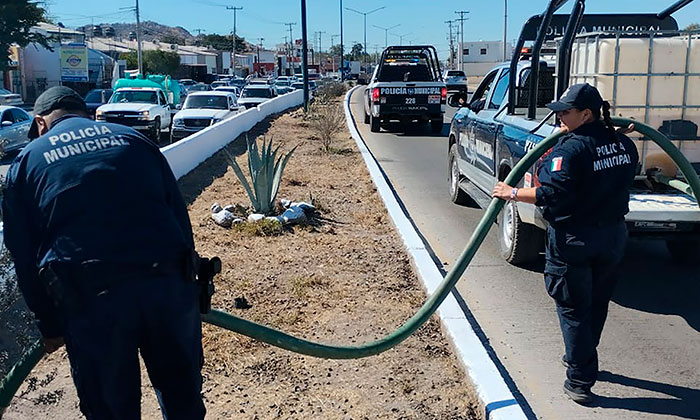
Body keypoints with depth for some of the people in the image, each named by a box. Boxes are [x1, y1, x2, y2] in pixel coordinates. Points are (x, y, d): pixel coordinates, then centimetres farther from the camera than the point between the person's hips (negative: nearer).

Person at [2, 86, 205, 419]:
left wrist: (49, 326, 18)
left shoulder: (27, 161, 11)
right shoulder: (133, 139, 16)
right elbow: (179, 216, 13)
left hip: (89, 297, -1)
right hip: (167, 282, 2)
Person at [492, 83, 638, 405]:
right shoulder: (624, 144, 3)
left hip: (573, 240, -7)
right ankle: (581, 359, 40)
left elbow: (553, 194, -28)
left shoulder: (571, 148, -21)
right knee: (597, 303, 21)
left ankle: (579, 380, 9)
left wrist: (513, 193, -19)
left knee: (573, 308, 4)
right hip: (613, 234, 8)